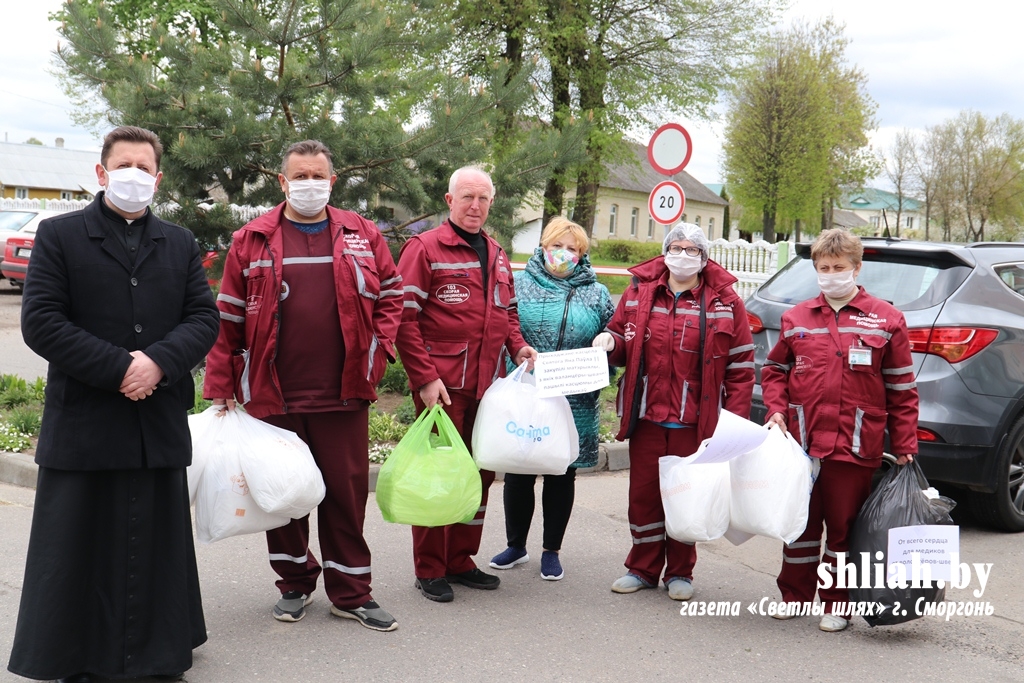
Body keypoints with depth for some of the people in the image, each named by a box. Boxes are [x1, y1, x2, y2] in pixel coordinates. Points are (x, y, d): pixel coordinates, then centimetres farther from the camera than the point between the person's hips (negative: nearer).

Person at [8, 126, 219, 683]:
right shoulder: (59, 236, 2)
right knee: (80, 550, 4)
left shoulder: (180, 244, 13)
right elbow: (40, 321, -7)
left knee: (157, 546, 11)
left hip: (160, 423, 3)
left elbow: (204, 318, 5)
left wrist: (159, 362, -14)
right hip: (83, 423, -3)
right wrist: (118, 369, -15)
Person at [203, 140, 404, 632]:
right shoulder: (251, 241, 3)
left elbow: (390, 294, 13)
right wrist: (221, 386, 0)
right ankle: (295, 583, 28)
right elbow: (229, 319, 2)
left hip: (343, 393, 1)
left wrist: (378, 349, -1)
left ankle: (350, 593, 18)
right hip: (273, 395, 0)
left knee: (347, 491, 6)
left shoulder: (362, 236, 7)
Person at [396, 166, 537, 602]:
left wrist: (517, 346, 6)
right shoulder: (424, 248, -5)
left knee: (480, 472, 12)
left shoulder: (496, 256, 17)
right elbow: (404, 317, -11)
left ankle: (461, 560, 26)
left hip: (487, 385, 7)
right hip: (442, 384, -7)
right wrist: (425, 377, -16)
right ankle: (430, 570, 12)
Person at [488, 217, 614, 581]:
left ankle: (552, 551, 24)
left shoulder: (596, 294, 9)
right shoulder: (519, 284, 4)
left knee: (562, 476, 10)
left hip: (574, 405, 1)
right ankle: (516, 545, 27)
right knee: (518, 475, 8)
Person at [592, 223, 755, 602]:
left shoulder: (725, 301, 0)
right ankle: (643, 567, 24)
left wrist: (735, 420, -8)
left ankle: (680, 572, 24)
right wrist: (610, 342, -7)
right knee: (643, 492, 8)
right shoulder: (639, 292, 7)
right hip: (646, 417, 2)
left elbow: (741, 367, -1)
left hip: (694, 421, -2)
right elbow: (623, 345, 17)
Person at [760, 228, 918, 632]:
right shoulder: (796, 319, 9)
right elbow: (774, 369, 17)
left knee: (844, 527, 6)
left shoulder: (885, 320, 1)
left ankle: (837, 605, 20)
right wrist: (776, 409, 0)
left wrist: (905, 447, -1)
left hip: (854, 446, -2)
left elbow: (902, 390, 2)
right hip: (801, 443, 3)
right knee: (801, 522, 12)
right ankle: (794, 595, 27)